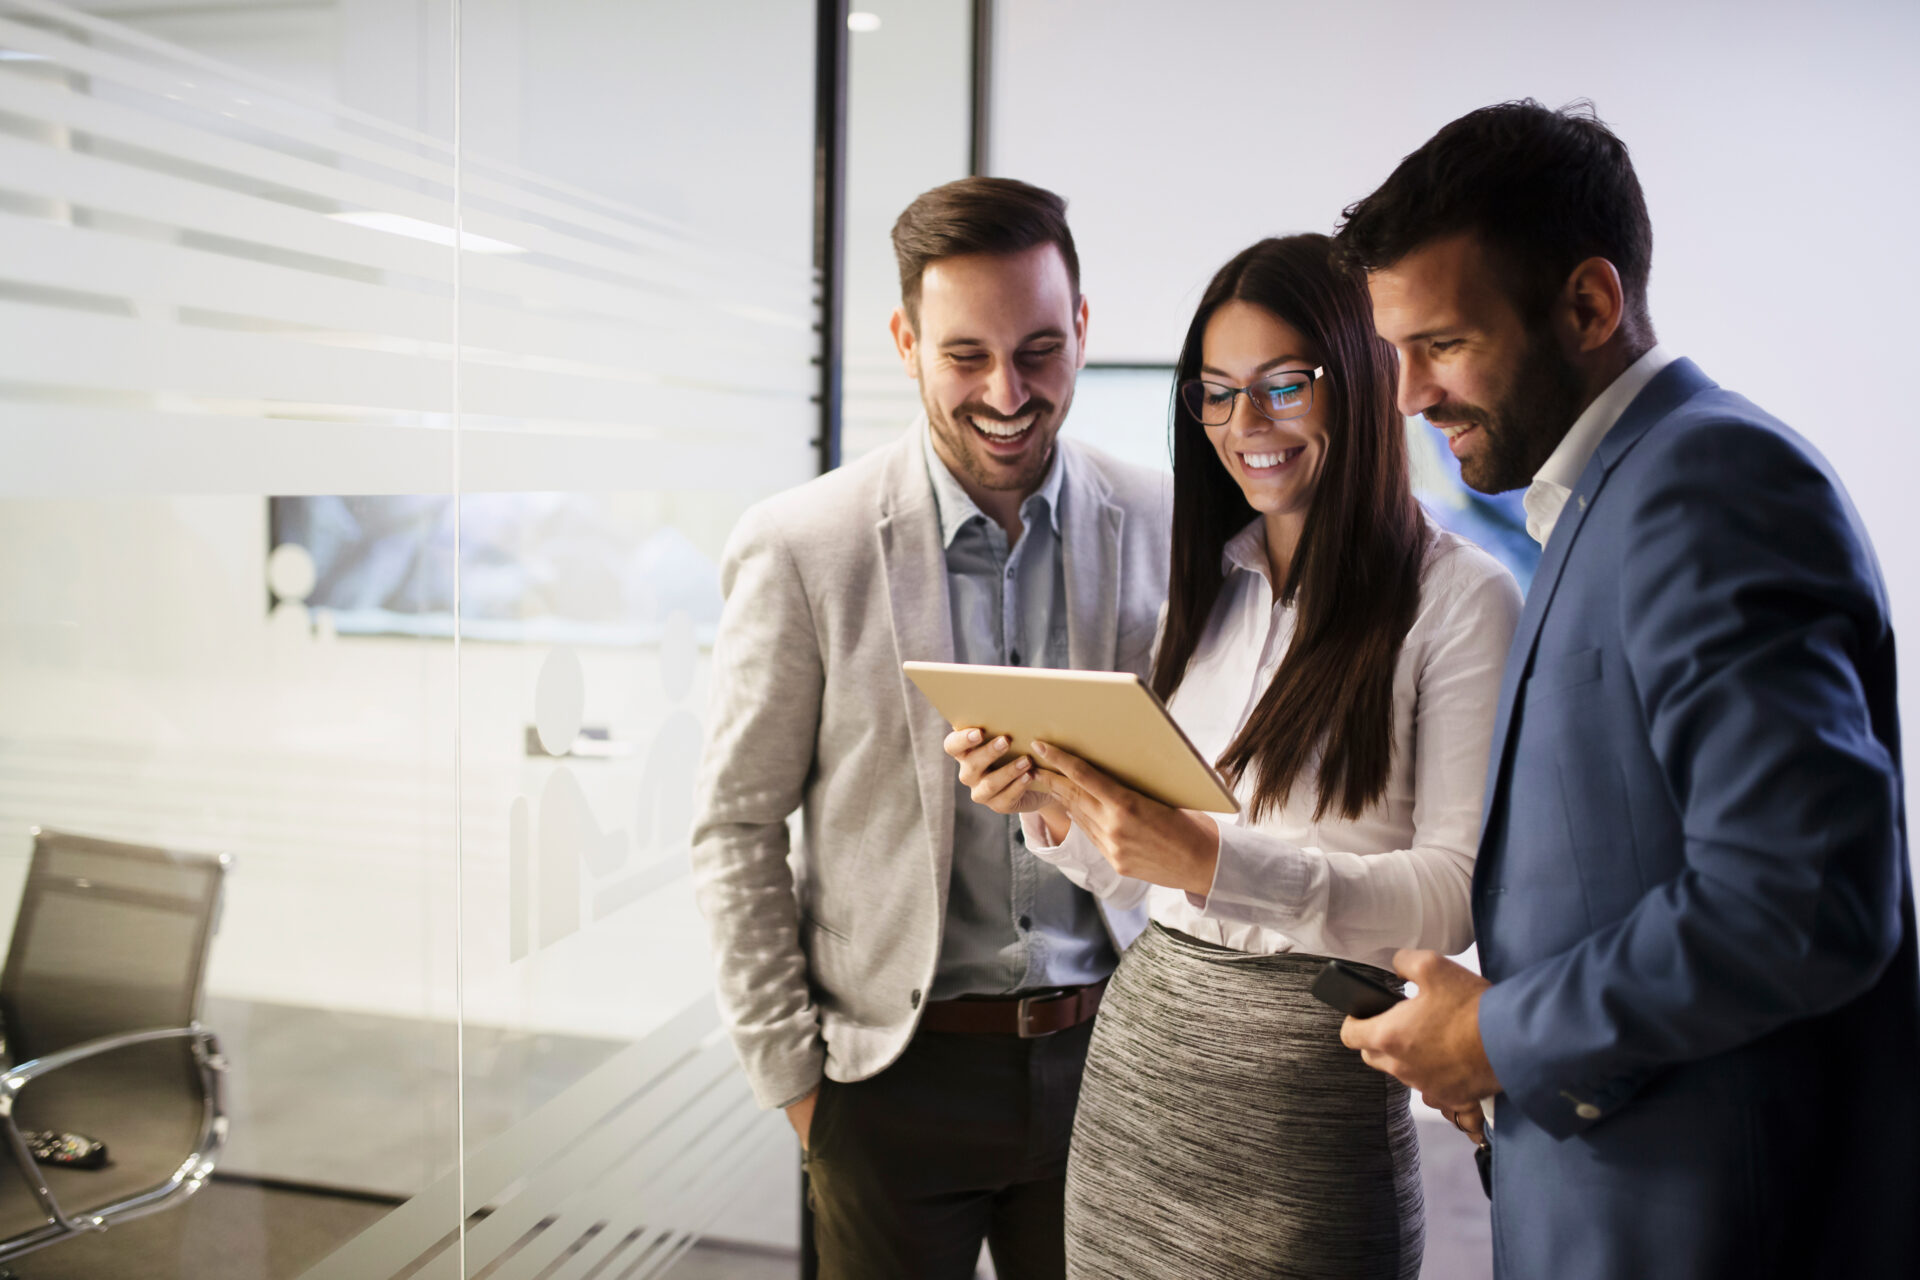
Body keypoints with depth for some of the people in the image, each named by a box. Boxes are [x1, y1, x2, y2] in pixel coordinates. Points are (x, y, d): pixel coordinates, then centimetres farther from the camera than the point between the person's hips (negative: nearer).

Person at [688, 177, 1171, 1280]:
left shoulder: (1162, 529, -3)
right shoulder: (800, 550, -10)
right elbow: (739, 831, -4)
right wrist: (792, 1074, -3)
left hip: (1102, 1057, 2)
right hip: (896, 1070, -2)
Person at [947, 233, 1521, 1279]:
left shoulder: (1458, 596, -8)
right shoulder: (1200, 586, 10)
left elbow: (1455, 893, -15)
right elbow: (1133, 872, 11)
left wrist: (1216, 860, -26)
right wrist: (1052, 809, -9)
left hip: (1314, 1068, -5)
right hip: (1138, 1044, 5)